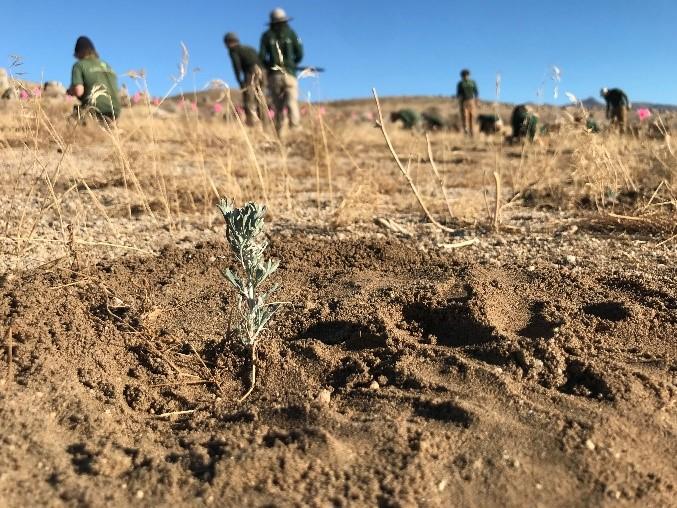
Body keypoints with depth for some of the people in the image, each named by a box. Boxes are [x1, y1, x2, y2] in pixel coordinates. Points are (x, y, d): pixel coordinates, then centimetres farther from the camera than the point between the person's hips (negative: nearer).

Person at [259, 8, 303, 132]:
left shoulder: (267, 35, 7)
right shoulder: (291, 33, 7)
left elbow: (262, 56, 0)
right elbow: (300, 54, 3)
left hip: (274, 75, 1)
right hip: (289, 74, -1)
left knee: (278, 107, 10)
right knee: (292, 103, -10)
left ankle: (279, 132, 10)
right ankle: (296, 129, -28)